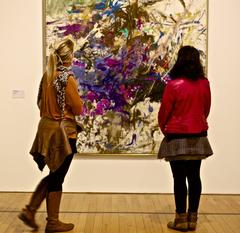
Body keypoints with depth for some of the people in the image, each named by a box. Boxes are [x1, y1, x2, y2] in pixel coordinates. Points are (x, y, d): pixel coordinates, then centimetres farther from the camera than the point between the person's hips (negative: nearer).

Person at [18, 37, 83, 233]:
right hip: (63, 132, -7)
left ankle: (30, 210, 17)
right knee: (57, 178, 4)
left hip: (46, 128, 7)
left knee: (53, 175, 20)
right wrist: (76, 97, 5)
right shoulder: (67, 78, -16)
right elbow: (78, 109, -11)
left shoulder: (47, 75, 6)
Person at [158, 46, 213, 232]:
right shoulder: (204, 84, -1)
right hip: (198, 136, 4)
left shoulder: (173, 85, -14)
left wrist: (164, 129, 12)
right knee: (194, 177, 9)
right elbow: (206, 108, 10)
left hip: (178, 138, -4)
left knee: (179, 178, 2)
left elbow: (164, 111, -7)